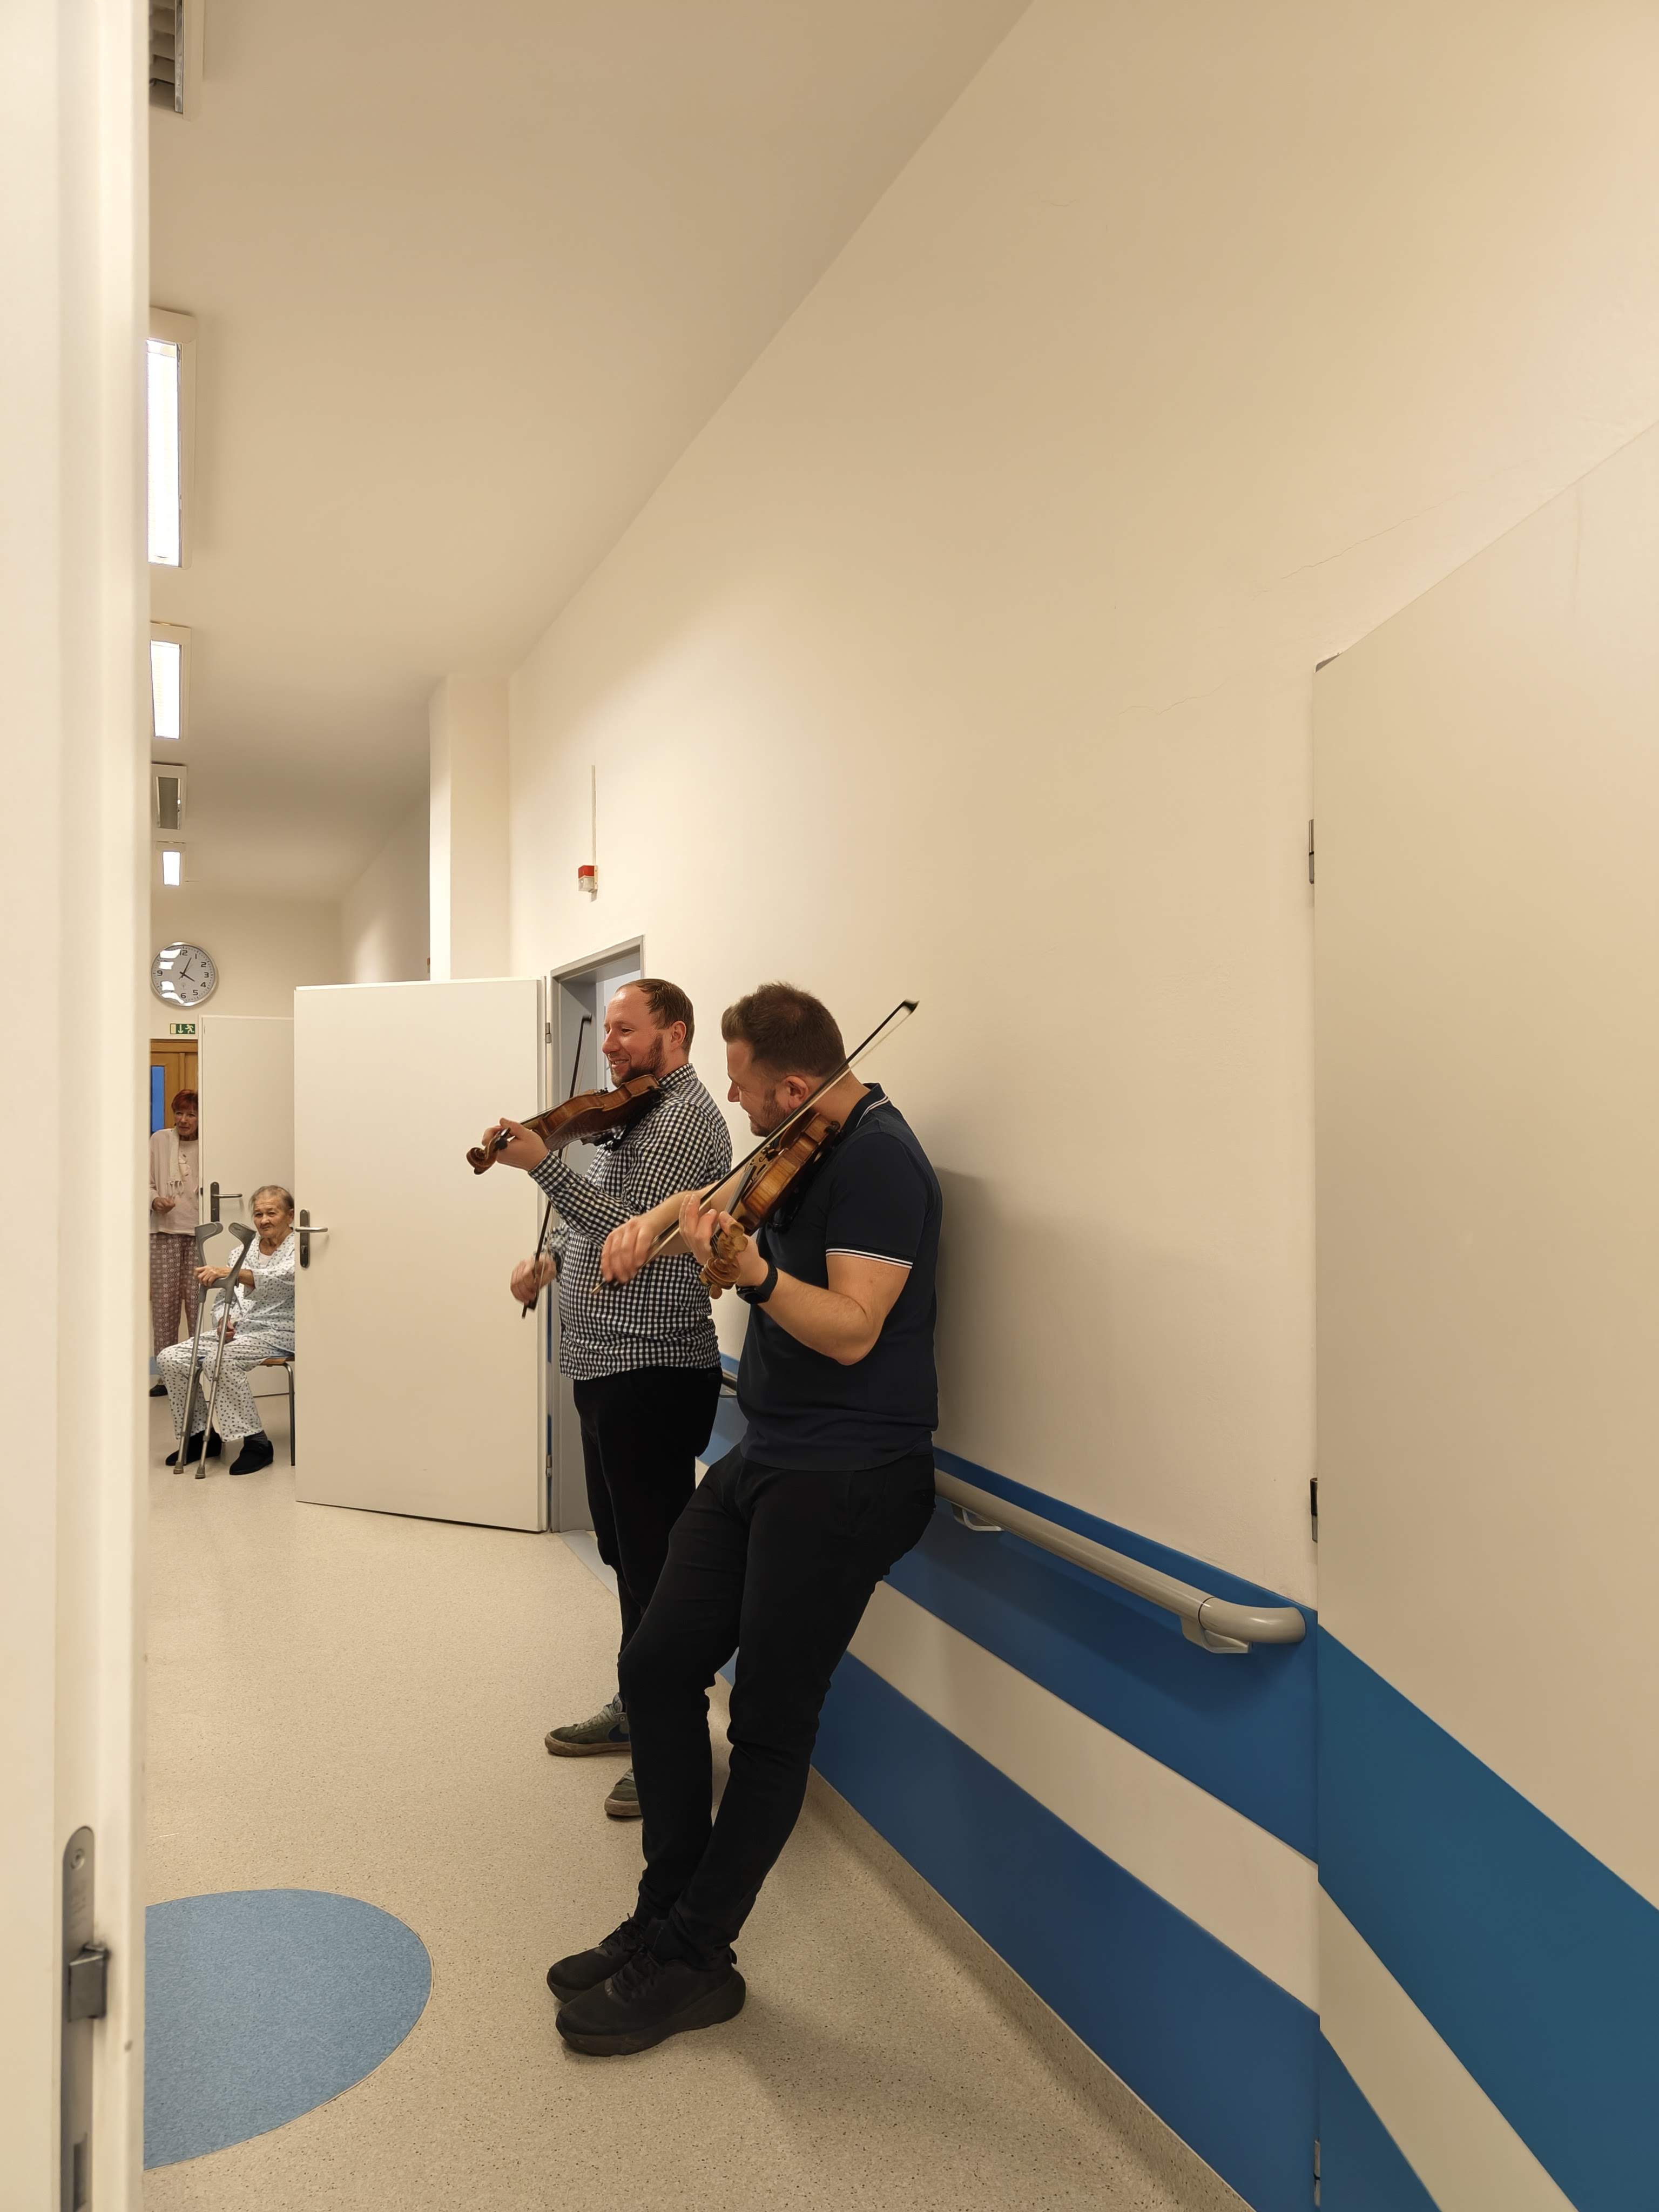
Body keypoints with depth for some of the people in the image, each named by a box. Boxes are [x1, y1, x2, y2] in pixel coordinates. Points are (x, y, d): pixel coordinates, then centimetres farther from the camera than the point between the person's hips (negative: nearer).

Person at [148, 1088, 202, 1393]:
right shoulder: (159, 1141, 9)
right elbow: (146, 1182, 12)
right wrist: (155, 1200, -7)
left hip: (199, 1232, -2)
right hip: (165, 1230, 2)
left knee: (197, 1301, -5)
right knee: (164, 1301, 1)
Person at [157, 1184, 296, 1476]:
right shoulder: (245, 1251, 15)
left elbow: (280, 1278, -27)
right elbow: (229, 1298, 16)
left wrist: (228, 1273, -37)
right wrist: (226, 1321, -7)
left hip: (280, 1332, -7)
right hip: (242, 1329, 7)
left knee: (220, 1360, -33)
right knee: (172, 1358, -10)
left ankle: (257, 1443, -22)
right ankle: (201, 1434, 5)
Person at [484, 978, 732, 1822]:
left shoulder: (684, 1120, -14)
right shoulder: (639, 1115, 18)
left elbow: (635, 1232, -25)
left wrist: (545, 1165, -25)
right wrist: (551, 1263, 12)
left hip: (651, 1371, -10)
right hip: (607, 1368, 10)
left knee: (655, 1561, -5)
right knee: (626, 1550, 19)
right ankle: (638, 1706, 33)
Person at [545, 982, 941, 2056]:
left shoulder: (879, 1159, -17)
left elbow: (851, 1331, -24)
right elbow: (726, 1193, 30)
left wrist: (753, 1273, -38)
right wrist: (658, 1217, 11)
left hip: (847, 1475, -9)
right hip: (764, 1459, 9)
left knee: (769, 1724, -1)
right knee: (658, 1666, 8)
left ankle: (691, 1961, 14)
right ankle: (665, 1917, 23)